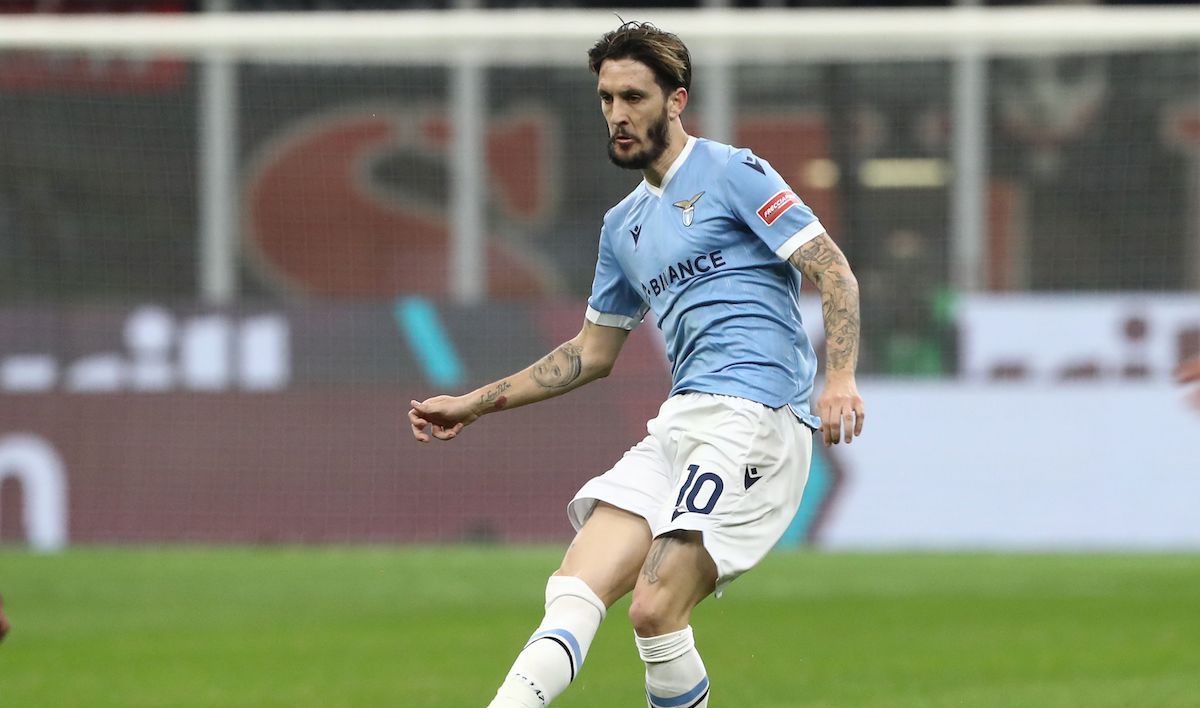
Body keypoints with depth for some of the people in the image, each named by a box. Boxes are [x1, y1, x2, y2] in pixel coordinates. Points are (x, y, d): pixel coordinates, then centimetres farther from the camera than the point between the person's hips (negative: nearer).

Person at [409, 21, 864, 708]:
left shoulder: (731, 173, 0)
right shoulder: (624, 225, 23)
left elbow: (834, 271, -7)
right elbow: (592, 353, 32)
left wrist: (841, 379, -21)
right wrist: (475, 404, 28)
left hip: (754, 414, -7)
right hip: (681, 421, 7)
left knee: (655, 611, -20)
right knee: (575, 592, -10)